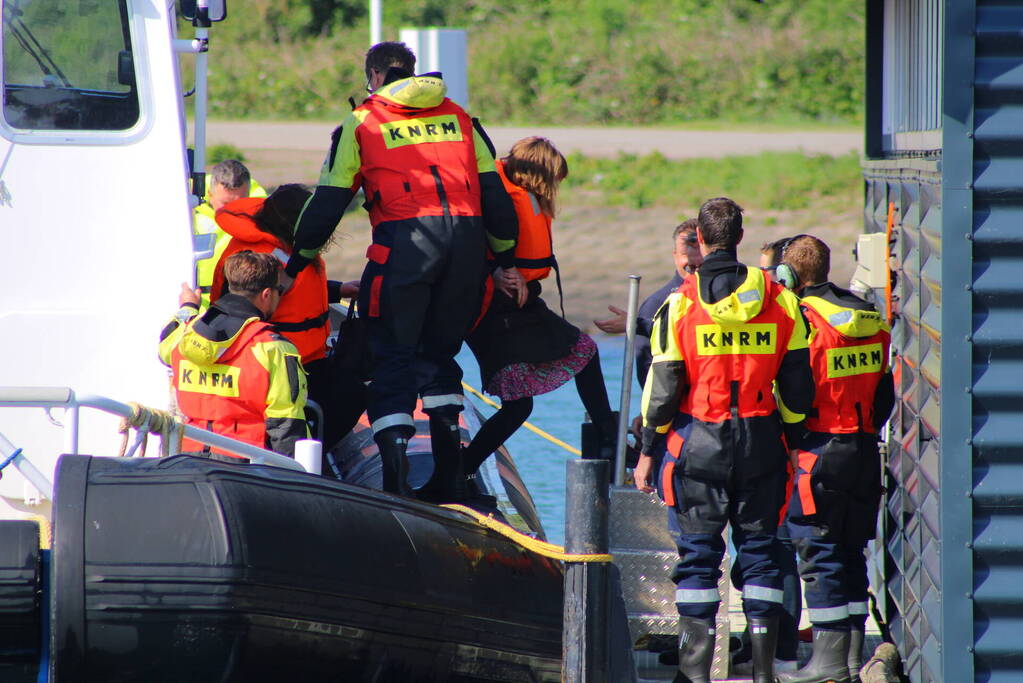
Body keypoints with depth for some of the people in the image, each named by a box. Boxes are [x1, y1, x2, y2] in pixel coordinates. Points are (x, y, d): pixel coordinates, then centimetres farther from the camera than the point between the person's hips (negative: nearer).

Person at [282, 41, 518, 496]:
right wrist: (507, 261, 24)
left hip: (403, 240, -4)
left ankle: (395, 473, -13)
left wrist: (295, 266, 16)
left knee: (393, 355, 1)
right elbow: (494, 192, 18)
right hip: (466, 238, 4)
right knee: (440, 351, 18)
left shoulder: (362, 123, 11)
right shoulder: (458, 118, 21)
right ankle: (449, 471, 15)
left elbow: (327, 203, 8)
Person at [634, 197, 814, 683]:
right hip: (761, 442, 2)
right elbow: (798, 387, 3)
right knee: (759, 550, 8)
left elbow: (663, 389, -6)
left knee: (698, 553, 3)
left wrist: (648, 452, 3)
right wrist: (792, 438, 18)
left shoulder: (680, 305, -7)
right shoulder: (780, 300, 1)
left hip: (699, 443, -2)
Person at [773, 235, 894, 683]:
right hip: (864, 453, 7)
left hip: (819, 450, -7)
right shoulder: (873, 322, 9)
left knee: (818, 554, -2)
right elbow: (886, 393, 13)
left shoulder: (803, 321, -13)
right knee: (851, 553, 13)